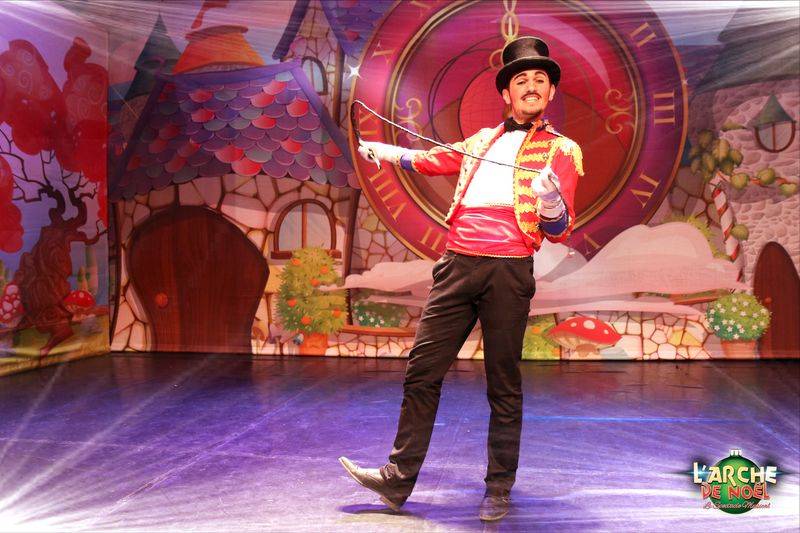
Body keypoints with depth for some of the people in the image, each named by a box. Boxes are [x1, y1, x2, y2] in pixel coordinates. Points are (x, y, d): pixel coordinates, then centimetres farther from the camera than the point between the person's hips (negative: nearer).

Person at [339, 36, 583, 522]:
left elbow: (561, 231, 2)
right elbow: (429, 159, 39)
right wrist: (384, 151, 32)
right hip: (457, 264, 4)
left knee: (504, 385, 2)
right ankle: (398, 479, 12)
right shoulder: (482, 141, 23)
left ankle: (499, 490, 16)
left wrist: (552, 206, -19)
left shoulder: (562, 149, 10)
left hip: (509, 270, -4)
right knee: (423, 370, 3)